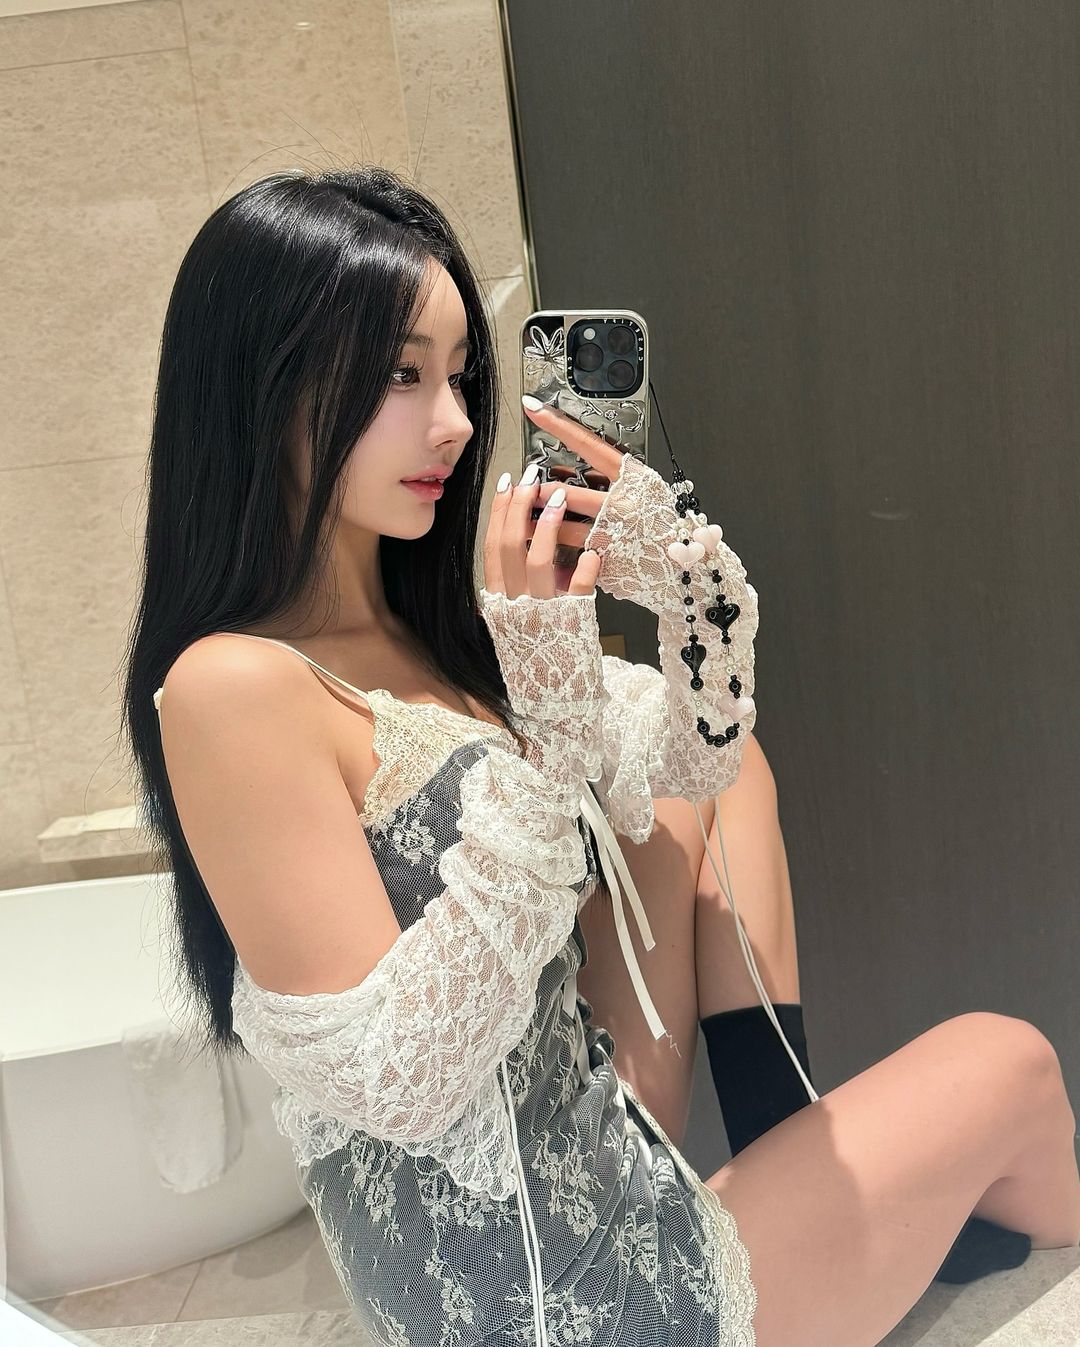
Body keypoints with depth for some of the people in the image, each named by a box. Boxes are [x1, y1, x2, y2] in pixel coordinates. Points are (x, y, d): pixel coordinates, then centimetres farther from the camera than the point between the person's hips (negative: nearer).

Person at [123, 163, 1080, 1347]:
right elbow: (398, 1080, -27)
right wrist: (550, 731, -29)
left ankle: (778, 1146, 15)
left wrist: (685, 586, -11)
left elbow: (695, 759, 9)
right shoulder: (232, 690, -23)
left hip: (600, 1179, 8)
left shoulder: (430, 629, 0)